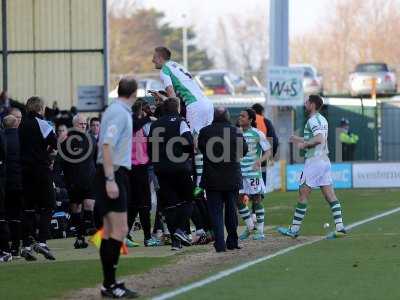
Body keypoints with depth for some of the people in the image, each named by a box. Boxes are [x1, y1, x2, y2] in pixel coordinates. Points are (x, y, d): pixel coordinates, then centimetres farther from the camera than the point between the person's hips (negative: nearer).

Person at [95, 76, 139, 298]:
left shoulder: (118, 111, 15)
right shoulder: (120, 113, -13)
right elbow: (107, 145, -21)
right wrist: (110, 179, -25)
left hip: (113, 175, 10)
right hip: (113, 174, -10)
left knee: (110, 231, 11)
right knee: (119, 230, -11)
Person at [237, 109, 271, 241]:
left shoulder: (257, 134, -7)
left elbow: (268, 151, -7)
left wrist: (260, 160, -23)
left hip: (254, 172, -5)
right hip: (240, 172, 5)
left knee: (256, 200, -2)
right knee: (239, 200, 2)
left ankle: (260, 231, 5)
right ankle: (249, 226, 18)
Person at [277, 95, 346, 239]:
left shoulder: (313, 120, -12)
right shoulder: (322, 120, 17)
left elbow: (319, 139, -27)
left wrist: (304, 144, -14)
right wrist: (300, 139, 29)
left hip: (314, 161, -9)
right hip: (324, 160, 9)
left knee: (303, 195, -2)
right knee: (330, 196, 4)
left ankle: (294, 229, 3)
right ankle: (340, 227, -3)